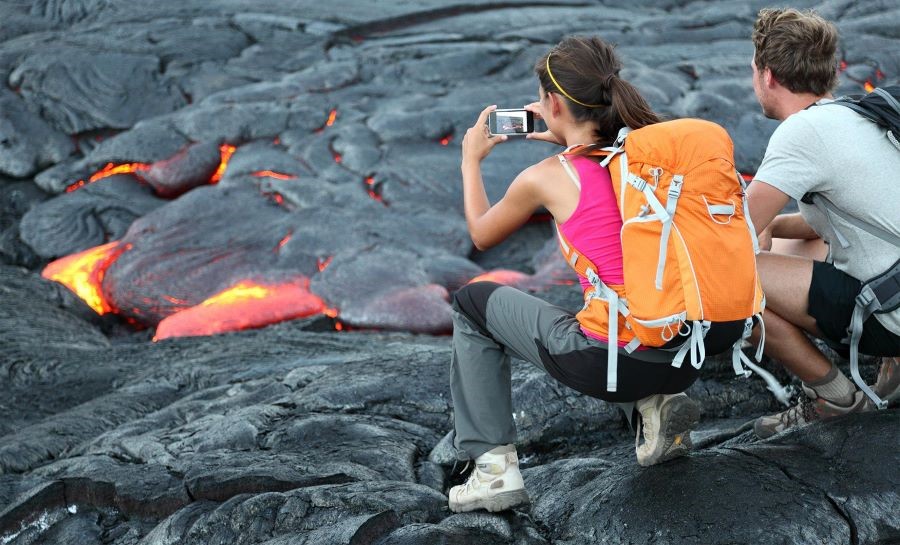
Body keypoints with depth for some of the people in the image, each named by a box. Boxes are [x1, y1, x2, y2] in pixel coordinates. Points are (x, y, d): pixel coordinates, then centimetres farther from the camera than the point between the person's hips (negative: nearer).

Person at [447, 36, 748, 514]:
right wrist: (565, 139, 32)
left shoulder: (544, 178, -6)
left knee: (473, 303, 18)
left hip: (610, 361, -5)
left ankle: (494, 465, 12)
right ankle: (655, 402, 12)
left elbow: (481, 236, 16)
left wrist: (471, 160, 30)